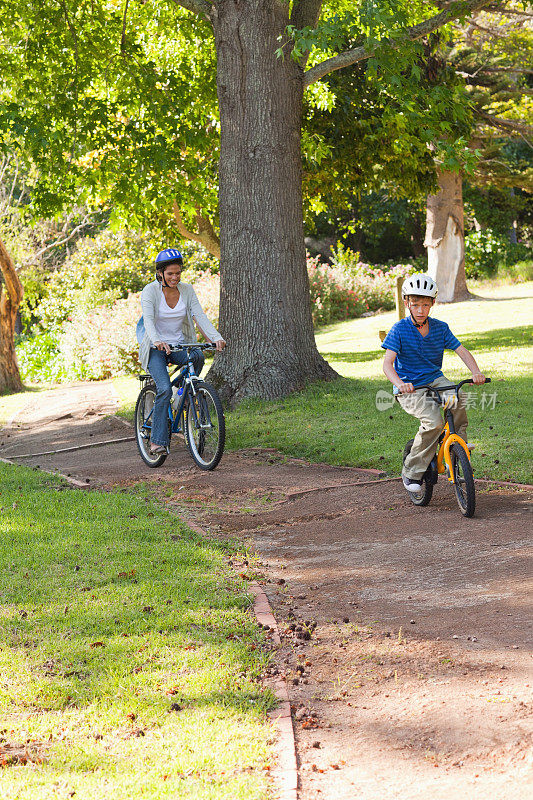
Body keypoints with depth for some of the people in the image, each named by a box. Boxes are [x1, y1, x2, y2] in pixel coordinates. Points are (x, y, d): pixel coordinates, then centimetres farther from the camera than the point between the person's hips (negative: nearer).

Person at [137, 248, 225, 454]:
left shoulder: (187, 290, 0)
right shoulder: (150, 291, -12)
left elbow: (199, 316, -10)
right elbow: (148, 319, -27)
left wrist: (216, 338, -27)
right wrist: (157, 341, -47)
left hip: (179, 345, 3)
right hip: (156, 348, -3)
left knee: (197, 356, -31)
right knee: (164, 389, -23)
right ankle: (157, 441, -16)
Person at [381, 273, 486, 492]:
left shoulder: (440, 328, 2)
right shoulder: (399, 330, -11)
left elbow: (462, 351, -3)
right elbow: (387, 362, -20)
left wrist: (476, 371, -24)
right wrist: (399, 383, -41)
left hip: (434, 380, 4)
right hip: (409, 389, -4)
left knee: (458, 398, -29)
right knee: (434, 421, -28)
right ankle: (411, 472, -13)